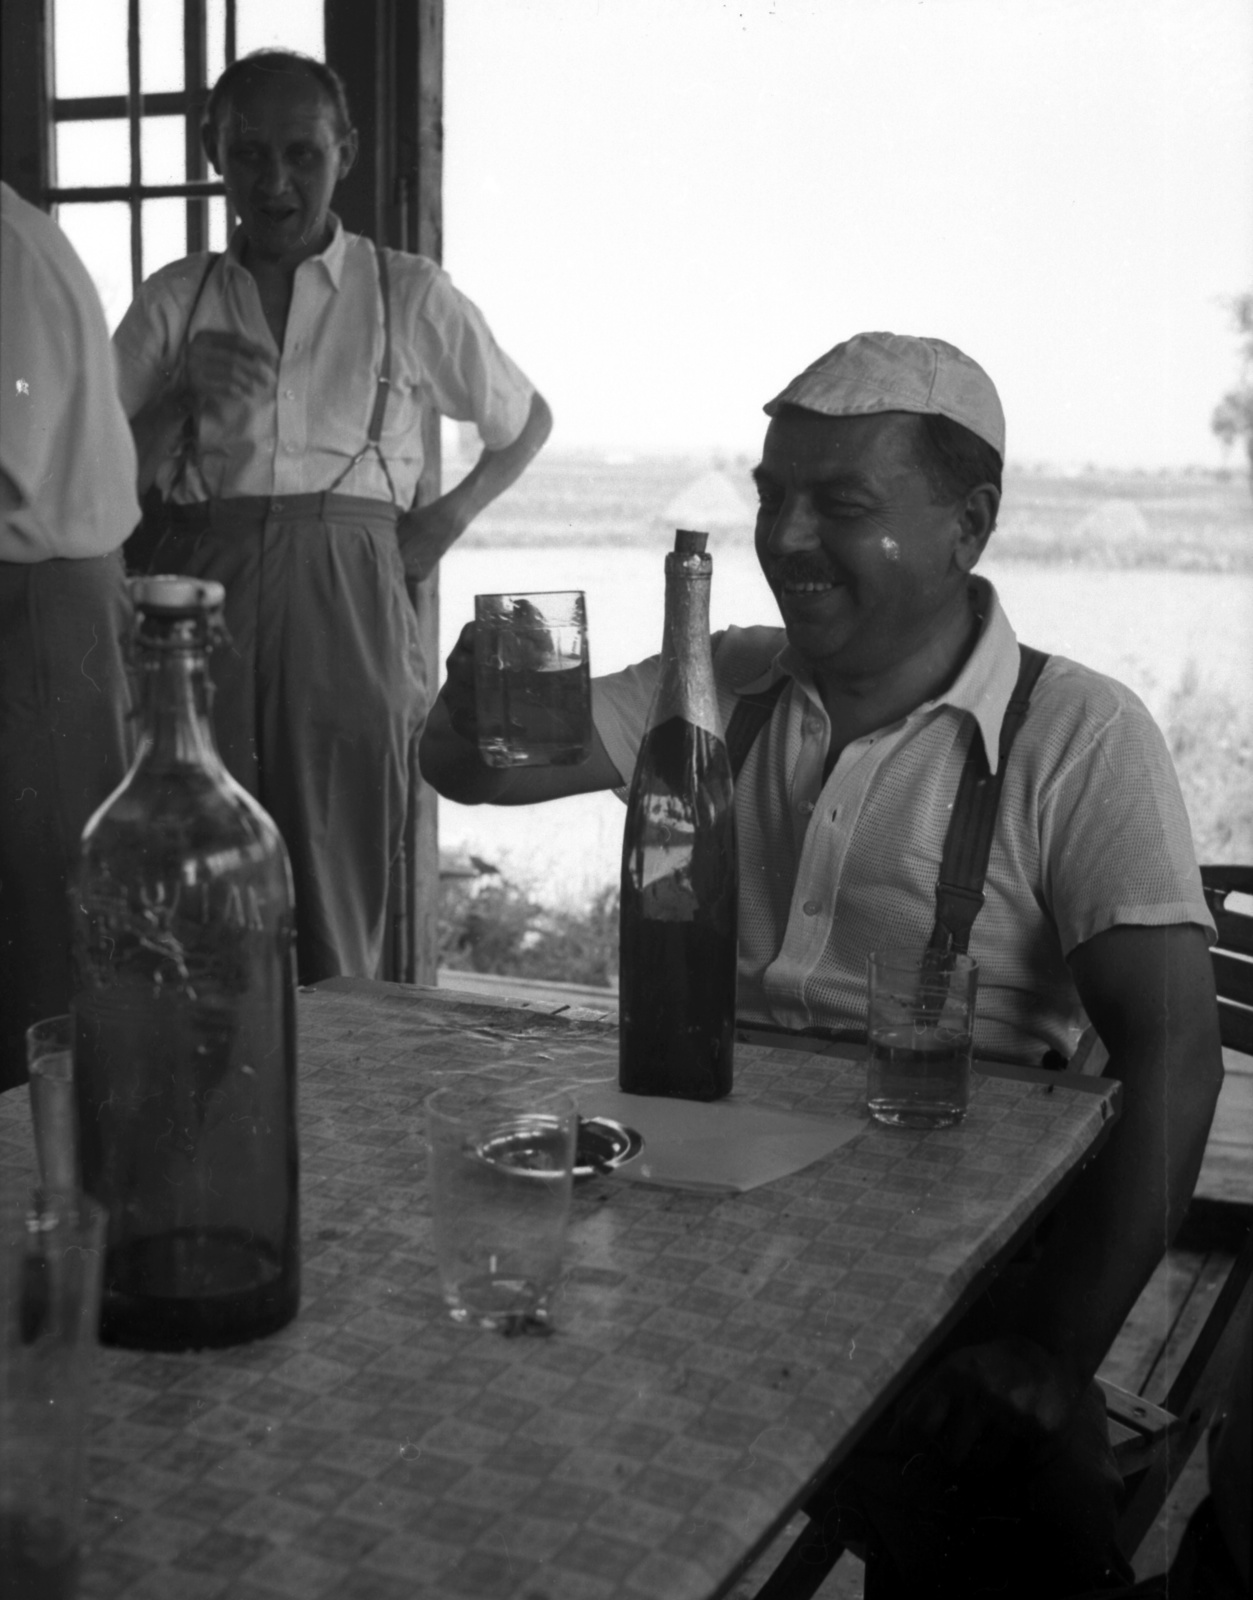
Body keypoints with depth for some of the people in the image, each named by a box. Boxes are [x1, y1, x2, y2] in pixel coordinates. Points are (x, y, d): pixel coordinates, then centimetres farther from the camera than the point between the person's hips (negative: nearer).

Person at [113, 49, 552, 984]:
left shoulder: (409, 296, 10)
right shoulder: (175, 301, 13)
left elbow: (529, 420, 22)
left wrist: (447, 519, 10)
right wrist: (187, 402, -9)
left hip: (346, 605, -1)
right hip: (198, 600, 1)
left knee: (338, 907, -4)